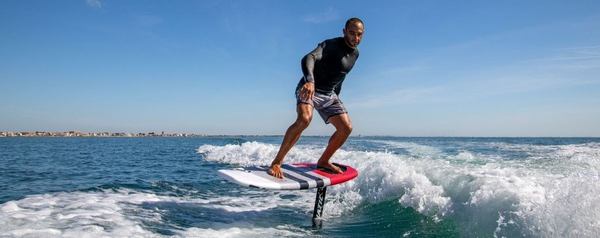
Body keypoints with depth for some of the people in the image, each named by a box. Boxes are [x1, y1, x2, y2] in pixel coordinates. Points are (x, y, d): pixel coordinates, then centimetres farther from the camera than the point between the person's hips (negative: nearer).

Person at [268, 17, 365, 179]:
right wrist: (310, 81, -57)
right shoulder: (331, 45, -18)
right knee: (304, 118, -34)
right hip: (309, 88, -8)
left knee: (346, 128, -2)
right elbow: (309, 58, -38)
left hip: (329, 94, 8)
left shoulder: (355, 54, 8)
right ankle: (276, 163, -26)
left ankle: (323, 162, 16)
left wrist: (336, 97, 24)